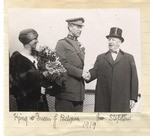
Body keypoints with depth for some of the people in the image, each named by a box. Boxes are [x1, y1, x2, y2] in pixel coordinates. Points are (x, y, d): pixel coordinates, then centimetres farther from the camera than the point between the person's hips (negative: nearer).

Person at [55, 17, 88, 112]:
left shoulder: (79, 45, 20)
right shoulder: (62, 44, -4)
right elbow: (62, 65, -15)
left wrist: (84, 74, 6)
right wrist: (80, 72, -15)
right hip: (66, 90, -7)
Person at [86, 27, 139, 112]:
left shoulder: (129, 58, 13)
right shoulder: (101, 58, 18)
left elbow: (134, 79, 8)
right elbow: (95, 71, 3)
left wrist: (133, 98, 0)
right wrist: (89, 76, -21)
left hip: (122, 100, -1)